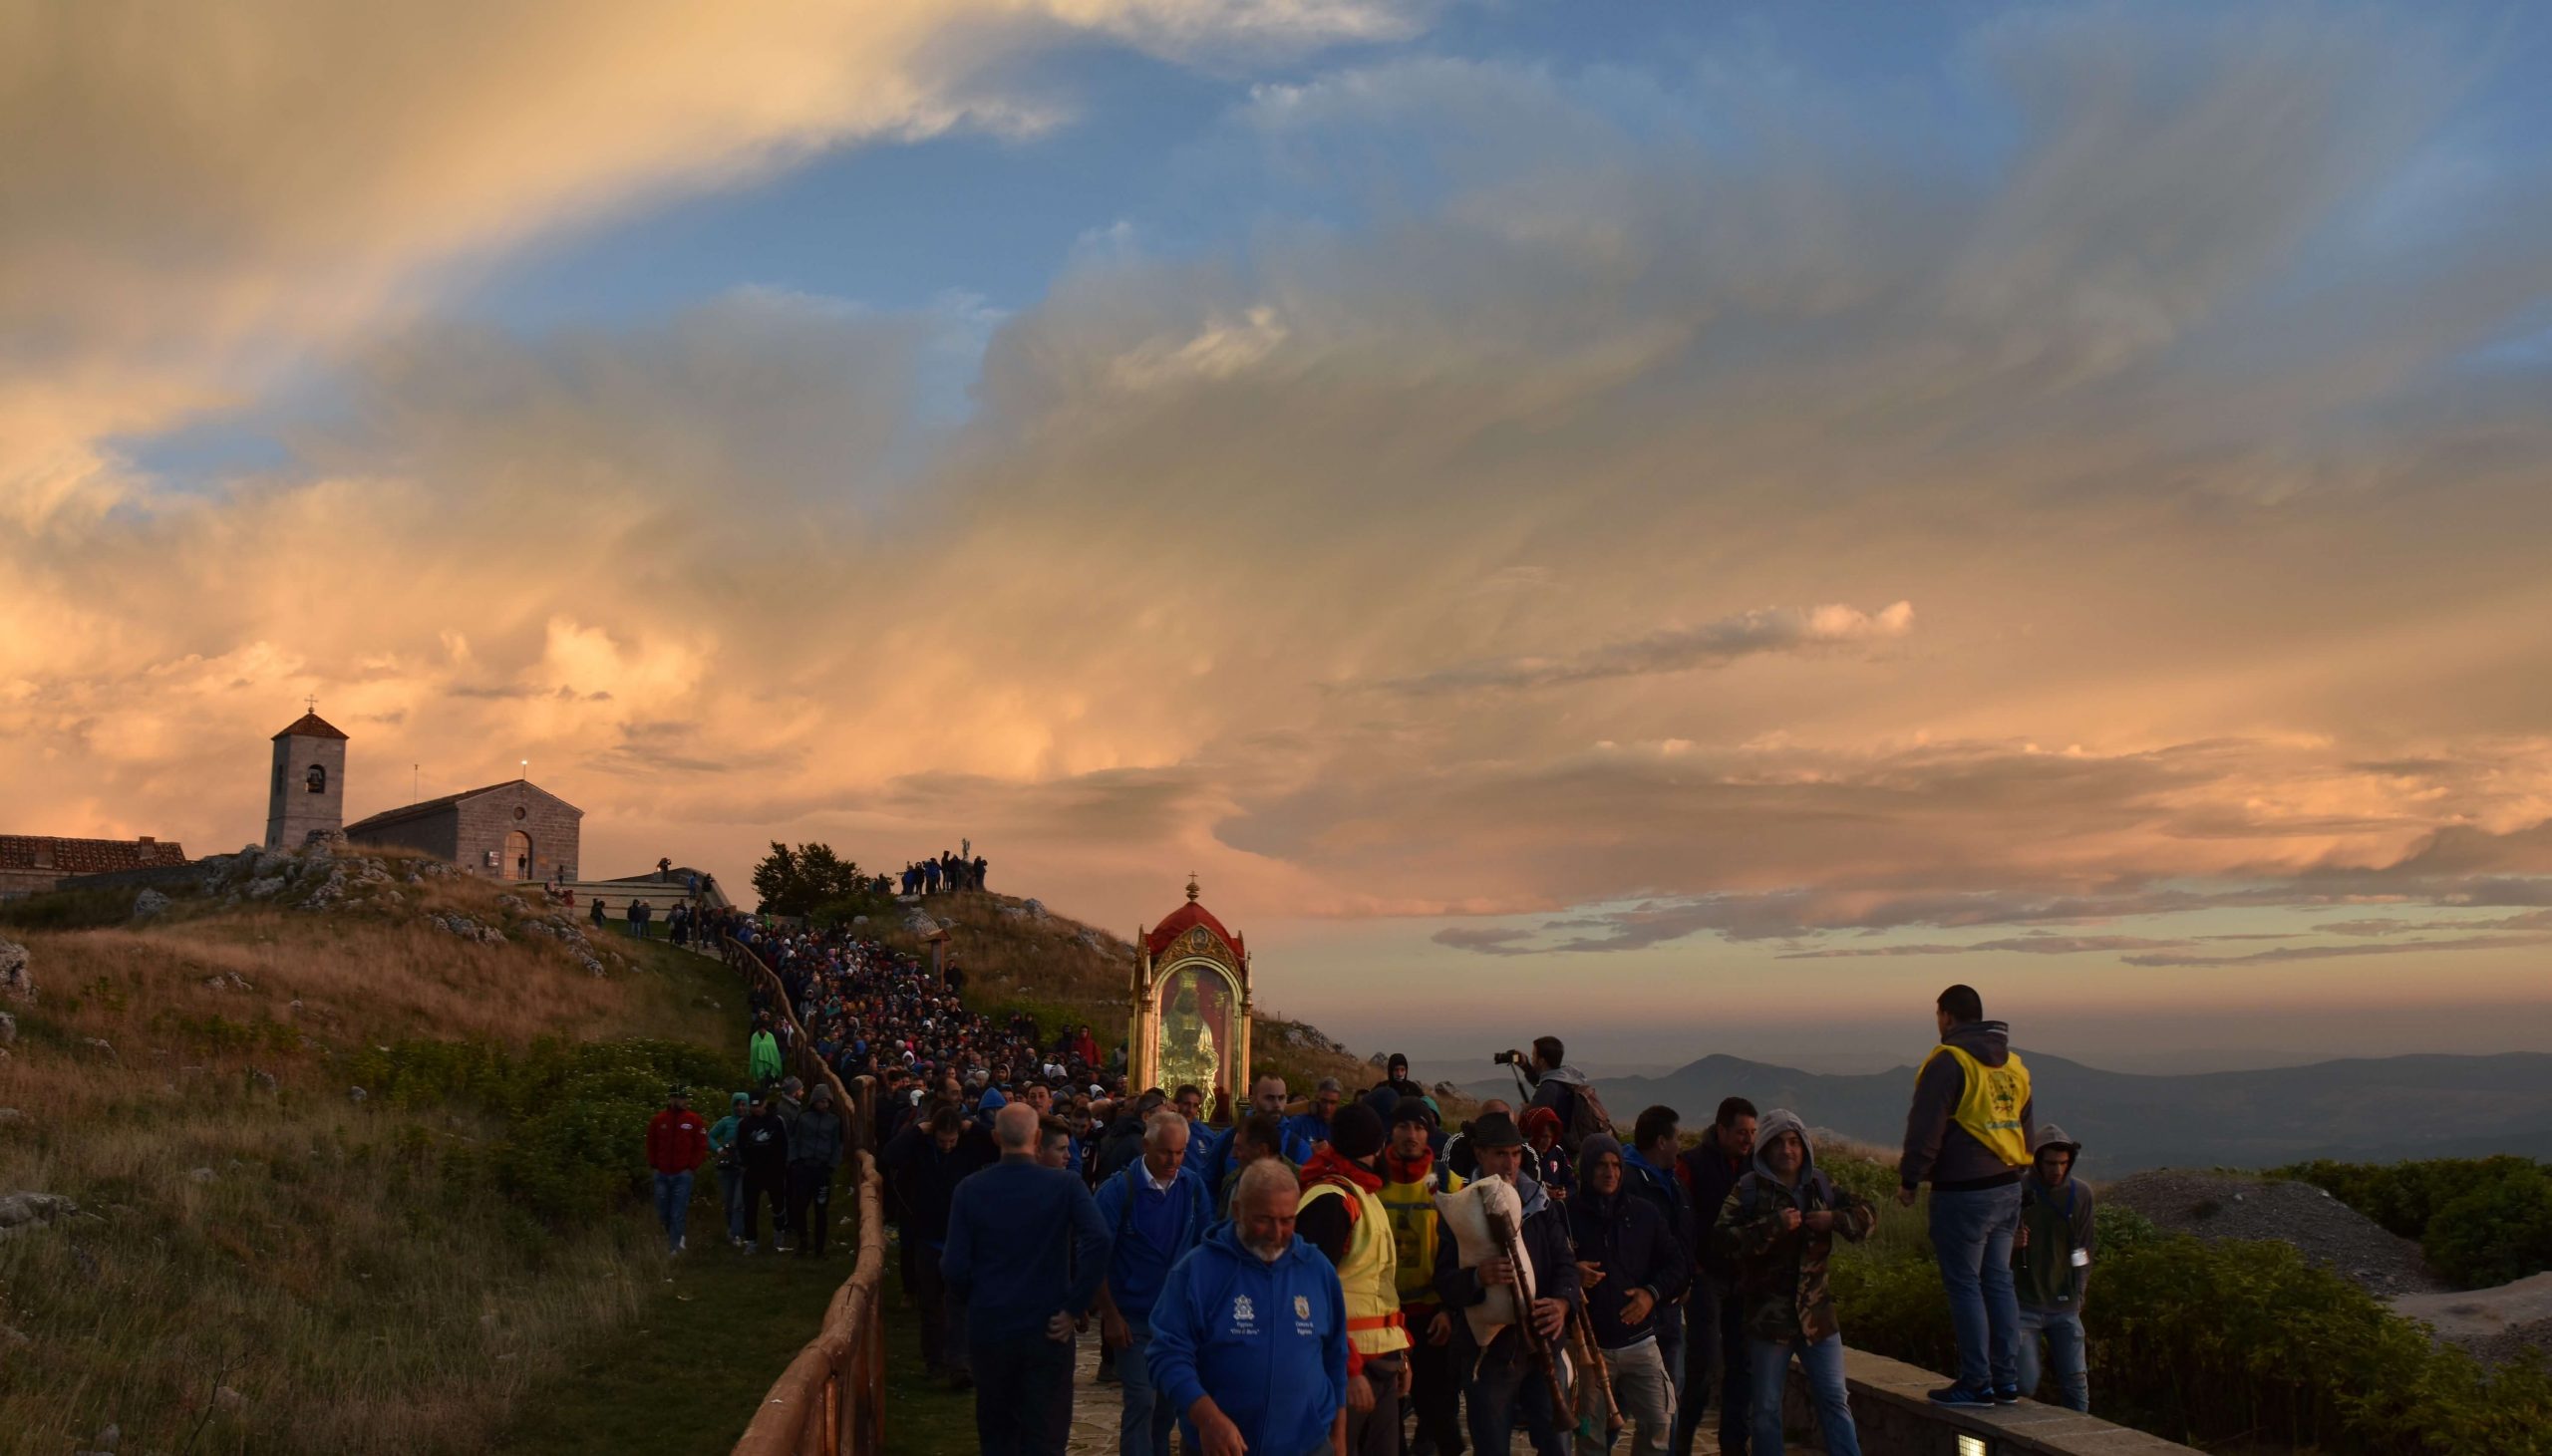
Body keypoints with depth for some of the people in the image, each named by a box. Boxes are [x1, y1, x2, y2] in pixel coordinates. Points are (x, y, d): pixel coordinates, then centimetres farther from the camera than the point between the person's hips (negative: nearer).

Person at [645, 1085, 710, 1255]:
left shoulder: (694, 1120, -2)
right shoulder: (657, 1120, 2)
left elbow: (701, 1146, -1)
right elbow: (651, 1145, 11)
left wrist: (692, 1167, -5)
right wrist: (654, 1164, 5)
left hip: (683, 1175, -2)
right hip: (662, 1174, 2)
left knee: (678, 1214, -4)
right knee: (663, 1212, 11)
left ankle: (674, 1248, 3)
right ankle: (673, 1236, 35)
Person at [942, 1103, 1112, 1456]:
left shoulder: (969, 1189, -4)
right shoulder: (1065, 1185, -8)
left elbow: (955, 1267, -7)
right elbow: (1098, 1240, -23)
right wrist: (1075, 1307, -14)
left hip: (988, 1327, 2)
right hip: (1047, 1330, -2)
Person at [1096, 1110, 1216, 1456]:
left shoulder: (1193, 1186, -4)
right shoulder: (1119, 1190, -14)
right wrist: (1110, 1315, -12)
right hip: (1135, 1317, -4)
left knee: (1172, 1400, 15)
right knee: (1142, 1401, -5)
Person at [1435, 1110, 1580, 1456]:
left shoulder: (1542, 1204, 8)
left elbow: (1565, 1262, 1)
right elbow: (1445, 1285, -9)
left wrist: (1562, 1302, -21)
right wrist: (1478, 1277, -30)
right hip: (1486, 1354, -2)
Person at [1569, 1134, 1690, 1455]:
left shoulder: (1644, 1213, 6)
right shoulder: (1567, 1214, -4)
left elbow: (1679, 1264, 10)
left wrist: (1653, 1292, -6)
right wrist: (1570, 1273, -19)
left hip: (1640, 1341, 2)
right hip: (1589, 1344, -2)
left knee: (1658, 1422, -2)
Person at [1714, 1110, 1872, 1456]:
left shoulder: (1820, 1186, 8)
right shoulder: (1748, 1190, -5)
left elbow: (1867, 1214, 14)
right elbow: (1724, 1237, -17)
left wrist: (1834, 1220, -5)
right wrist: (1773, 1226, -24)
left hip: (1817, 1312, 3)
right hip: (1768, 1315, -3)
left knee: (1835, 1400, 7)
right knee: (1766, 1408, 6)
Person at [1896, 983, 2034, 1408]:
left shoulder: (1948, 1061, -13)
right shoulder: (2012, 1063, 13)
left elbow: (1925, 1128, -15)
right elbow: (2027, 1127, 21)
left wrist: (1909, 1179, -4)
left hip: (1963, 1193, -8)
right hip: (2008, 1188, 8)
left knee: (1963, 1285, -1)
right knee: (1998, 1281, 13)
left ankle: (1976, 1383, 2)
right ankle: (2007, 1380, 16)